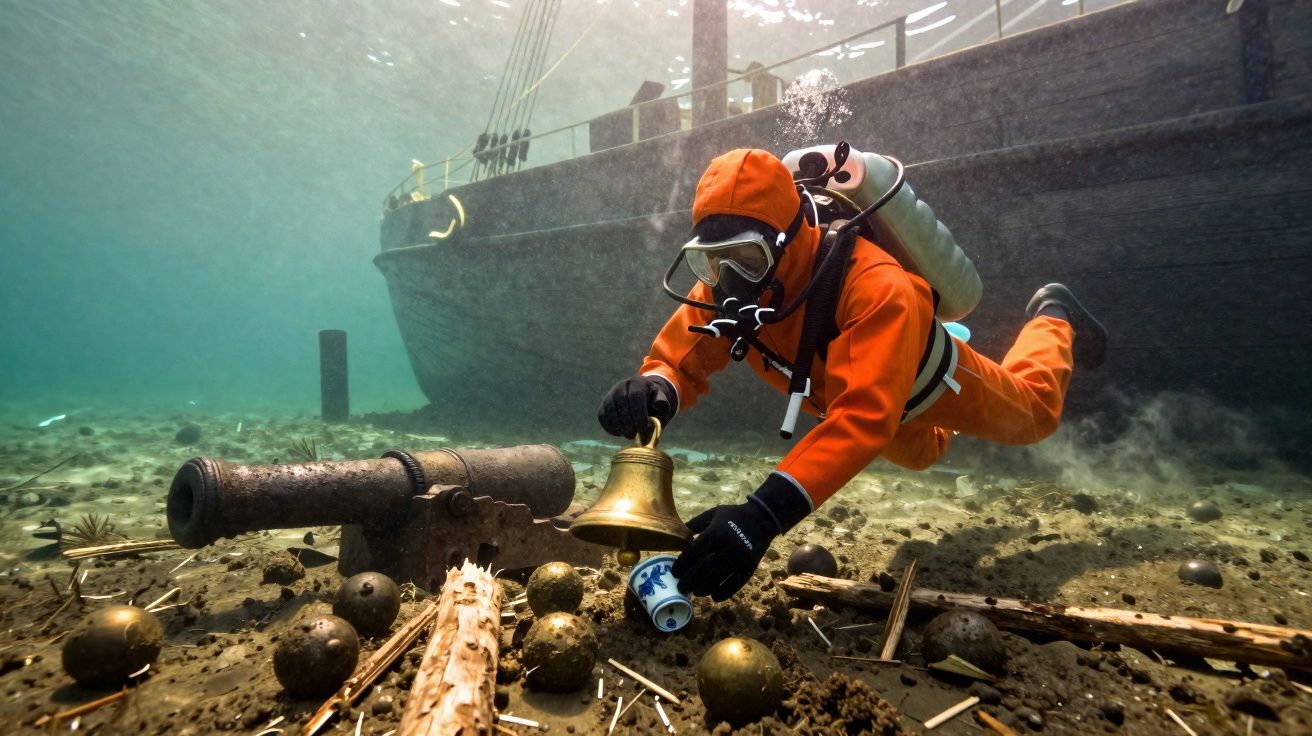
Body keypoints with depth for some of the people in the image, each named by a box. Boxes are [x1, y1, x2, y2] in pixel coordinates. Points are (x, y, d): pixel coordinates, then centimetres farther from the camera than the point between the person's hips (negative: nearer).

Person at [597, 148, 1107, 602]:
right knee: (919, 454, 34)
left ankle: (1054, 317, 50)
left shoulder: (875, 286, -50)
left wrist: (766, 513, -71)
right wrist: (653, 389, -57)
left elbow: (865, 414, -59)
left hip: (922, 378, -4)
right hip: (837, 388, 5)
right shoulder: (723, 284, -32)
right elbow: (677, 358, -30)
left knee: (1032, 414, 23)